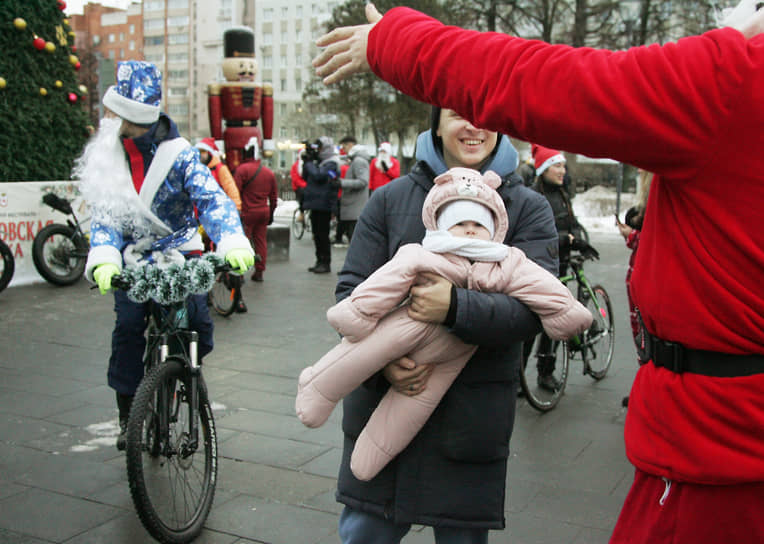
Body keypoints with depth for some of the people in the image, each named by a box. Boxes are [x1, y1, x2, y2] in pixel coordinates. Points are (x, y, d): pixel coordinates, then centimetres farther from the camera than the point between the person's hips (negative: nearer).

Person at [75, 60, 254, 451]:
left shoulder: (178, 153, -8)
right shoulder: (107, 157, 0)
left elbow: (212, 198, -19)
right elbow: (104, 212, -7)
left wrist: (232, 243, -38)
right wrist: (104, 258, -27)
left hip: (180, 252, -1)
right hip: (132, 258, 2)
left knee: (198, 322, -13)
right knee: (128, 324, -13)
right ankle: (128, 413, 3)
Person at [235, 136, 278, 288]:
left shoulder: (242, 169, -10)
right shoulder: (269, 172, 10)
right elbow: (274, 197, 16)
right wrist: (271, 214, 23)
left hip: (247, 213, -5)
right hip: (264, 212, 6)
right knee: (261, 241, 11)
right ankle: (259, 272, 14)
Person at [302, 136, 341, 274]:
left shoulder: (331, 164, -11)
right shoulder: (319, 162, 16)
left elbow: (318, 176, -23)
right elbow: (305, 177, 17)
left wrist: (309, 162, -11)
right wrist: (306, 162, 4)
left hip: (324, 205, -9)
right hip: (315, 203, 9)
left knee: (322, 234, -5)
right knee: (317, 234, 13)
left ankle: (326, 263, 1)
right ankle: (320, 261, 21)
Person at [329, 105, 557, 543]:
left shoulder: (529, 209, 1)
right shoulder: (391, 199, 5)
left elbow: (534, 306, -11)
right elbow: (352, 289, 0)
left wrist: (455, 308, -27)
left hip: (471, 415, -1)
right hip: (382, 401, 1)